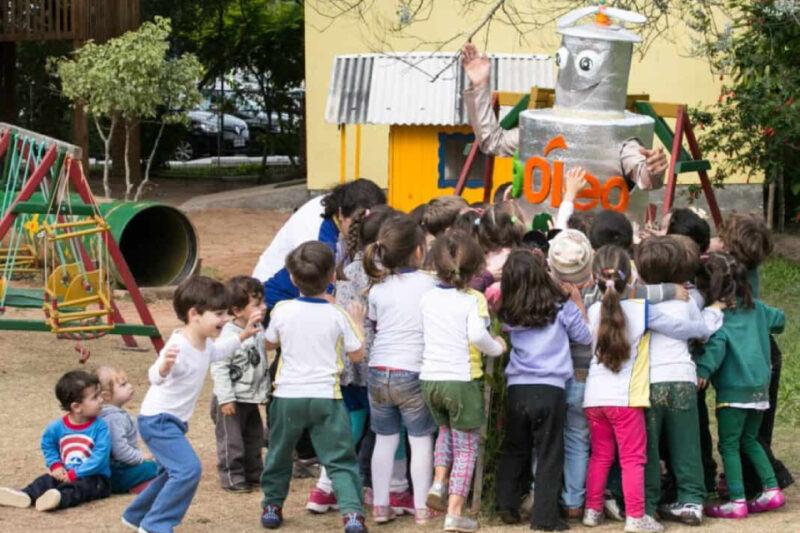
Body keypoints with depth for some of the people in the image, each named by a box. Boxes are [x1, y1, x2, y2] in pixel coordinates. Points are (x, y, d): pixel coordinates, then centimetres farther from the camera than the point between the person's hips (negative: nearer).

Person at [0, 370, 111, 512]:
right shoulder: (57, 427, 0)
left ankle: (60, 498, -63)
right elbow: (48, 445, 18)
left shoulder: (100, 427, -12)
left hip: (94, 478, -5)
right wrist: (55, 465, -1)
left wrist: (74, 474, -22)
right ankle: (25, 496, -43)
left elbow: (100, 457, -19)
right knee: (47, 479, -17)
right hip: (65, 474, 5)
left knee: (80, 486, -34)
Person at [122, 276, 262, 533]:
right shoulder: (179, 347, -30)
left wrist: (243, 335, 21)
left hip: (173, 421, 10)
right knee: (189, 469, -23)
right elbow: (155, 376, -47)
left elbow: (216, 352, 26)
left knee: (174, 472, 25)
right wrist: (164, 365, -68)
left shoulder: (204, 343, 0)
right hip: (157, 419, -10)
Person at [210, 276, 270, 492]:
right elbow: (219, 368, -22)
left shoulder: (259, 332, 3)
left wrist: (264, 391, 17)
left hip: (252, 398, 8)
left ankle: (254, 474, 29)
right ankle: (232, 478, 10)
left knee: (254, 437, 17)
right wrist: (225, 399, -22)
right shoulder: (228, 335, -22)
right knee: (231, 440, 0)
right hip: (232, 401, -8)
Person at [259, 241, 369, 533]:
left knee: (279, 453, 21)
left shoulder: (282, 311, -3)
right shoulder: (338, 316, -6)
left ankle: (272, 505, 30)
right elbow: (357, 353, 4)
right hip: (326, 396, -1)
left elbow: (270, 344, 15)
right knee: (340, 459, 0)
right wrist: (357, 323, 19)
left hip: (288, 395, 2)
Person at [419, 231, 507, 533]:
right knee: (465, 448, 6)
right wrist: (497, 348, -2)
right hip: (461, 379, -5)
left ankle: (439, 482, 11)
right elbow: (477, 335, -21)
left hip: (430, 378, 5)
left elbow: (421, 334, 9)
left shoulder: (428, 298, 7)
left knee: (446, 428, 31)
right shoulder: (473, 299, -8)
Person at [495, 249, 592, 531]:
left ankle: (507, 507, 19)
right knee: (549, 455, 3)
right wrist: (577, 300, 15)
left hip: (516, 389, 3)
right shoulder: (562, 308, -2)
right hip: (550, 389, -3)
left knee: (513, 451, 17)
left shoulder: (508, 314, 3)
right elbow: (585, 336, 7)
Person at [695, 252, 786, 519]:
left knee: (729, 445, 0)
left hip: (733, 389, -7)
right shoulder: (754, 306, 11)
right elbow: (778, 319, 24)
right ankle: (771, 489, 17)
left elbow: (716, 345, -24)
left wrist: (702, 370, -30)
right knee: (749, 440, 22)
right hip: (760, 386, 7)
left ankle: (737, 501, -5)